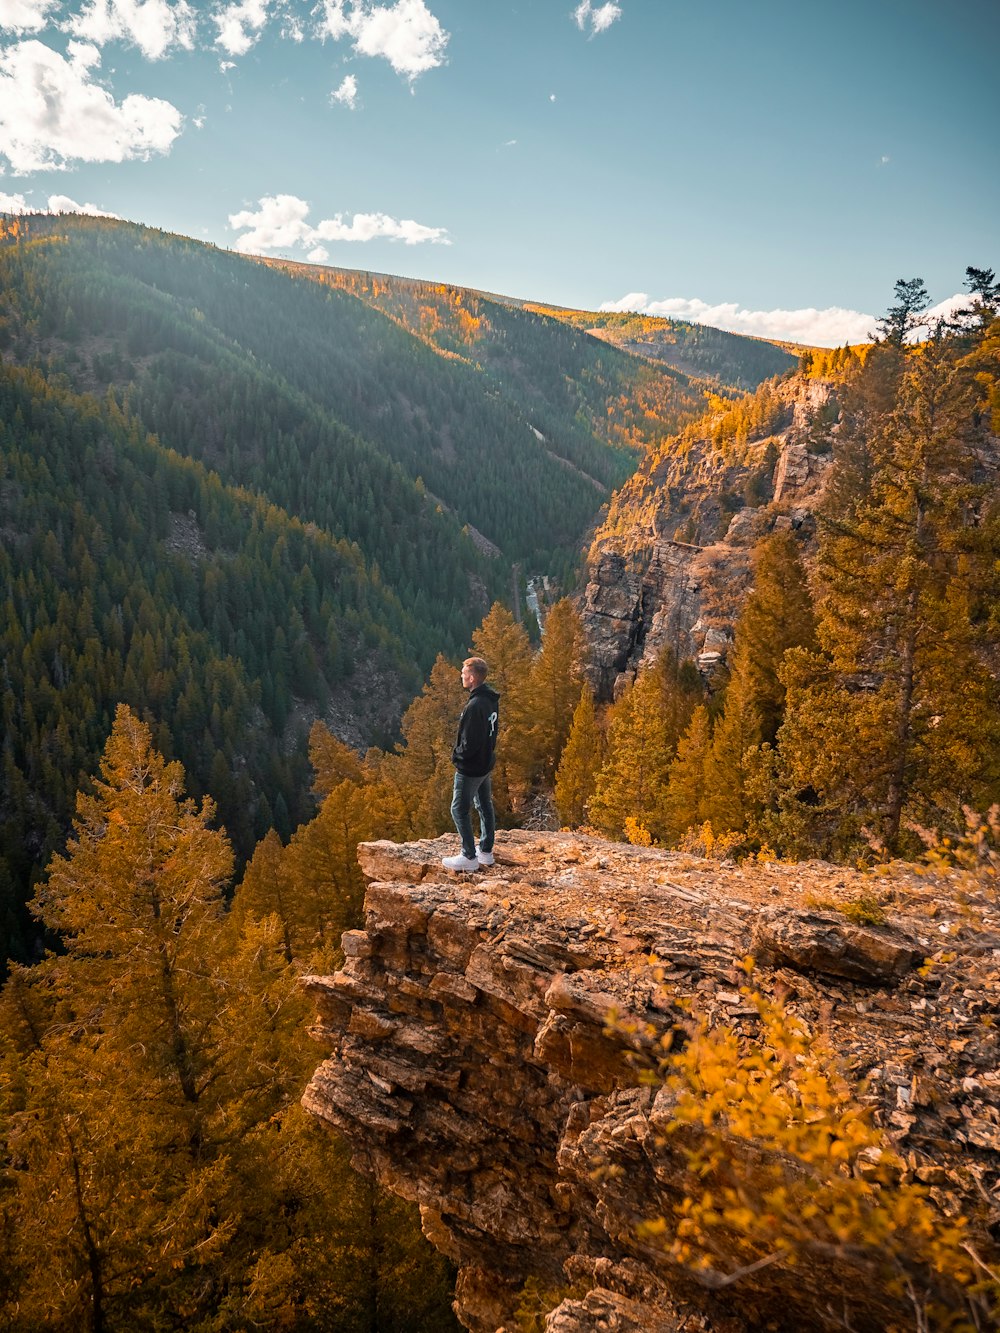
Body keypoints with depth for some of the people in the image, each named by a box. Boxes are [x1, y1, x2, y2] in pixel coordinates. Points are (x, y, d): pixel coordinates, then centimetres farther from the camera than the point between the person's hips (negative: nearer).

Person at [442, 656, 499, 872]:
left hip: (470, 768, -9)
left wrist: (457, 757, -10)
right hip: (487, 763, 10)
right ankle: (486, 850, 29)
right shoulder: (492, 700, 2)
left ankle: (469, 857, 8)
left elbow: (470, 743, -27)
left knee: (460, 810, 2)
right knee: (485, 805, 18)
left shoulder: (475, 706, -28)